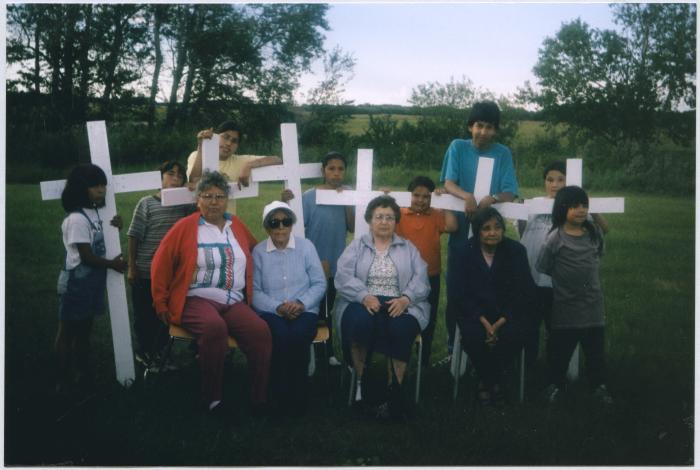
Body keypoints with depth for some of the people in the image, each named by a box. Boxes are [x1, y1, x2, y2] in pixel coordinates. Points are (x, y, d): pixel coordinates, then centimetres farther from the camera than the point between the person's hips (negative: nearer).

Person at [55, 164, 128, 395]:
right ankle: (65, 380, 12)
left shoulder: (95, 213, 6)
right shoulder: (77, 219, -20)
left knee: (84, 328, 17)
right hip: (76, 282, -8)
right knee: (68, 330, 3)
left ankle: (83, 373, 27)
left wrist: (115, 228, -3)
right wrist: (113, 264, -7)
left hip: (92, 281, 8)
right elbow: (86, 256, -20)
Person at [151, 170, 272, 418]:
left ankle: (260, 398, -13)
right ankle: (212, 397, -19)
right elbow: (161, 265, 3)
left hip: (235, 302, 4)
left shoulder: (237, 226, 14)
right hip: (197, 300, -3)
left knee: (261, 331, -25)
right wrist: (161, 305, 2)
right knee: (214, 327, -36)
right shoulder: (185, 227, 2)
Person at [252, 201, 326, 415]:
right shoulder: (258, 251, 8)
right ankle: (280, 397, -17)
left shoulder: (306, 246, 9)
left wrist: (301, 303, -11)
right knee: (280, 336, -33)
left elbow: (319, 283, 5)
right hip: (270, 312, 0)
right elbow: (255, 291, -1)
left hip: (304, 310, 1)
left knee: (298, 335, -32)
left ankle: (298, 397, -15)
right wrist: (278, 308, -16)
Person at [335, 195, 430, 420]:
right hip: (363, 303, 0)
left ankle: (394, 391, -26)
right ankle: (360, 380, -17)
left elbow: (421, 280, 4)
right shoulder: (356, 246, 15)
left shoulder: (408, 248, 18)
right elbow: (343, 277, -1)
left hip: (399, 305, 1)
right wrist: (365, 296, -19)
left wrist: (405, 298, -16)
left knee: (401, 328, -34)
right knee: (360, 323, -35)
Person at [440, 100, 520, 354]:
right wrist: (467, 196, -28)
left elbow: (509, 193, -3)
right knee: (456, 286, 2)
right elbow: (448, 183, -7)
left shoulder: (503, 153, 3)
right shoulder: (458, 147, 2)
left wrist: (492, 199, -26)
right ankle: (454, 343, 13)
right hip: (461, 227, 0)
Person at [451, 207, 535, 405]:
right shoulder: (464, 252, -2)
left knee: (512, 335, -30)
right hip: (474, 311, 0)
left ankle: (492, 379, -1)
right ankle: (485, 378, 0)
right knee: (472, 335, -31)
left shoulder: (516, 250, -2)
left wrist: (501, 322, -17)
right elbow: (460, 292, -6)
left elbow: (524, 291, -5)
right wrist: (484, 321, -19)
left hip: (508, 312, 0)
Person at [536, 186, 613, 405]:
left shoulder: (595, 232, 0)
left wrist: (588, 278, 11)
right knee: (560, 347, 8)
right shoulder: (555, 237, -14)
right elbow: (543, 268, -9)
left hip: (593, 301, 4)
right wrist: (562, 279, -4)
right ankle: (556, 383, 25)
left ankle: (599, 384, 28)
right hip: (566, 303, -4)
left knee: (596, 346, 13)